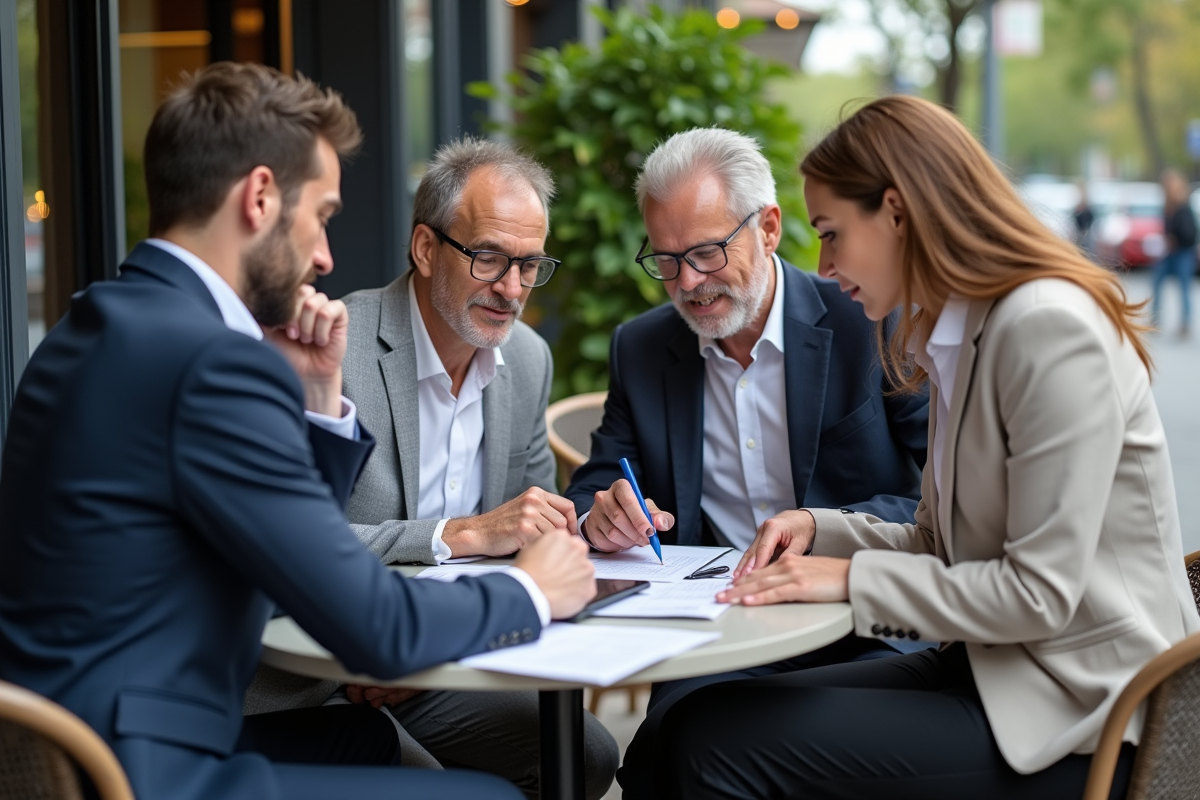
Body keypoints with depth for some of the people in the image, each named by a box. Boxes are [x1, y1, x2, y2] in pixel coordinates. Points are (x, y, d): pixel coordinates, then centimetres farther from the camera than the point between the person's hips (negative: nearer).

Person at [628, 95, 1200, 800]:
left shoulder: (1050, 329, -17)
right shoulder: (962, 334, 14)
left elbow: (1039, 594, -20)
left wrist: (854, 577, -15)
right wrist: (820, 531, 2)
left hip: (1075, 716, -9)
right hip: (991, 667, 9)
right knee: (699, 722, -5)